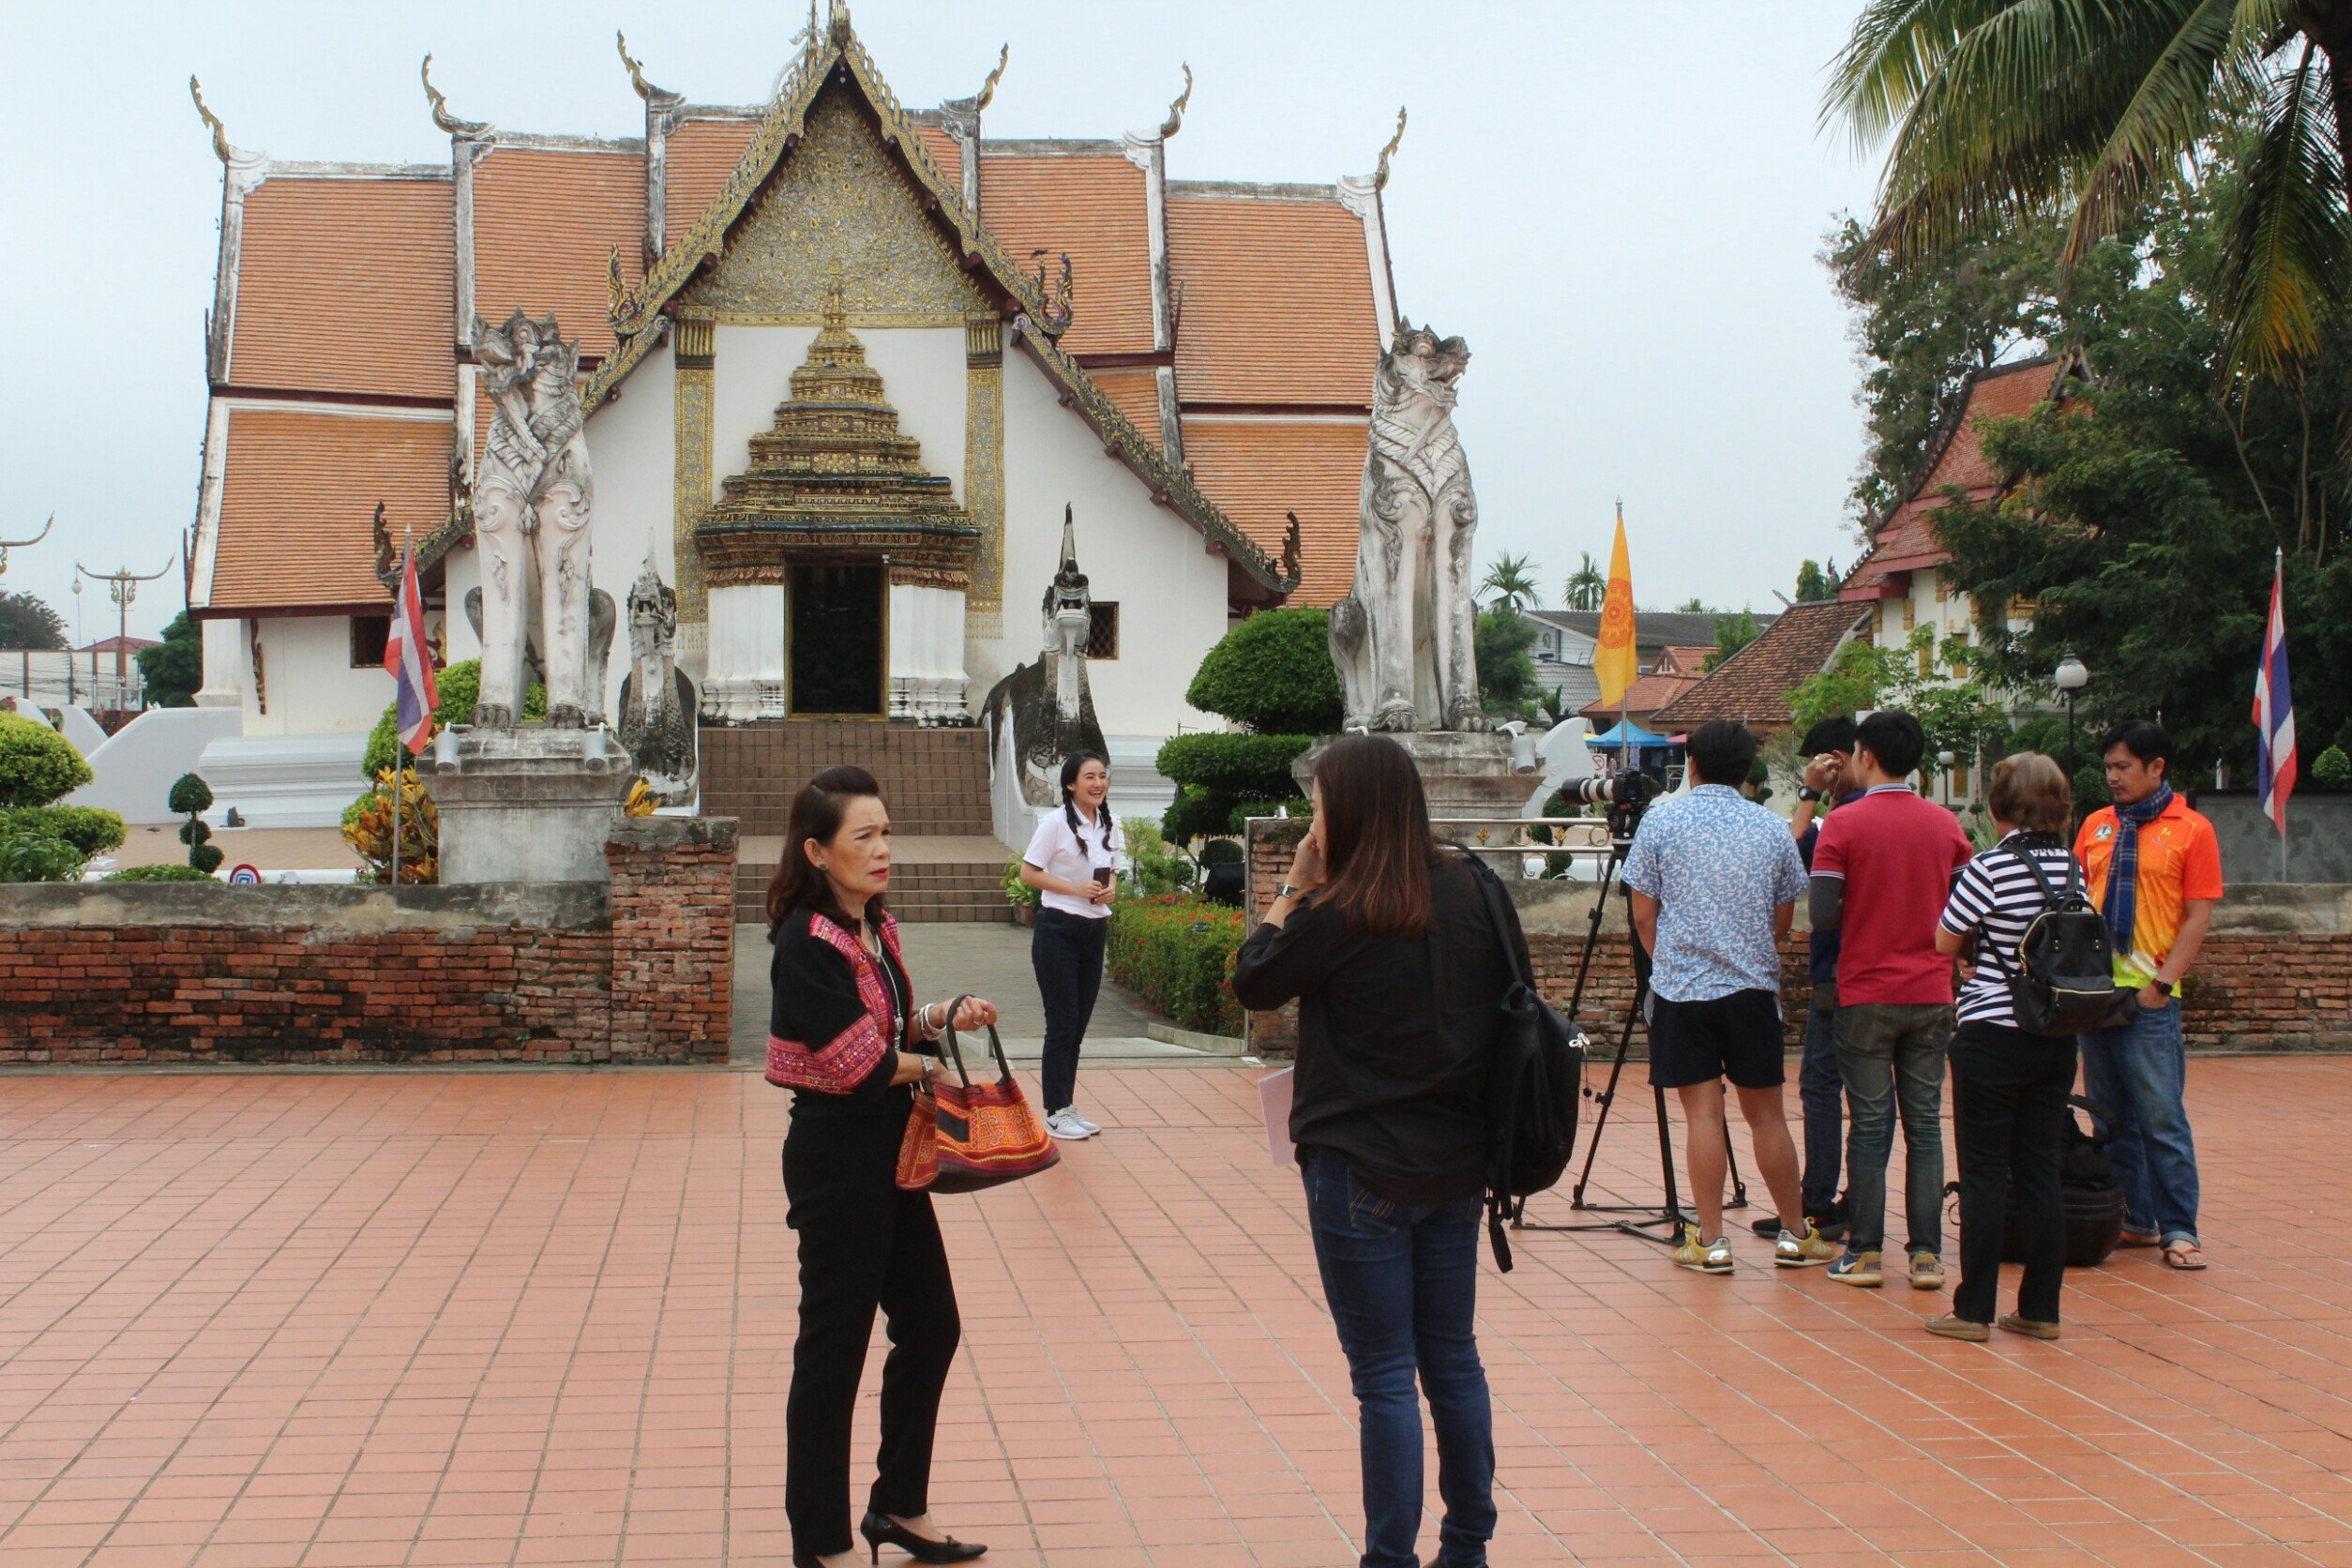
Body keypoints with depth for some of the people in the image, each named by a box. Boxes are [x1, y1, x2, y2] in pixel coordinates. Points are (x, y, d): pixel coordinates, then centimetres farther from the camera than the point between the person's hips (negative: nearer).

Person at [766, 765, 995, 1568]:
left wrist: (944, 1016, -2)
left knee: (930, 1327, 16)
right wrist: (927, 1066, -5)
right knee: (834, 1349, 1)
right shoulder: (807, 945, -18)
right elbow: (859, 1063, -21)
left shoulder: (875, 930, 8)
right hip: (837, 1160, -9)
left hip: (890, 1155, 9)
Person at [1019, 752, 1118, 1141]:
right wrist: (1076, 888, -19)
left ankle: (1067, 1108, 19)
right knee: (1062, 1024, -3)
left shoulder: (1108, 826, 9)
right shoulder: (1056, 824, -11)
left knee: (1079, 1024, 11)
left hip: (1095, 931, 6)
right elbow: (1028, 872, -10)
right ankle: (1056, 1112, 5)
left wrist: (1111, 889, -4)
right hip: (1058, 930, -6)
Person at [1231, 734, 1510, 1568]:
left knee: (1384, 1375, 1)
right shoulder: (1470, 891, 0)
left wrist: (1294, 888, 2)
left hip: (1362, 1171, -6)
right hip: (1457, 1163, 6)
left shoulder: (1341, 915, -17)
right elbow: (1511, 986, 11)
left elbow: (1253, 983, -3)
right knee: (1453, 1358, 17)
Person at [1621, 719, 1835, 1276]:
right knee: (1766, 1113, 9)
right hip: (1754, 987, 2)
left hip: (1680, 987, -2)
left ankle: (1710, 1242, -1)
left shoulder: (1661, 820, -3)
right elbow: (1783, 921, 9)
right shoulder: (1773, 828, 4)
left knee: (1703, 1111, -1)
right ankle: (1796, 1235, 16)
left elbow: (1643, 916, 0)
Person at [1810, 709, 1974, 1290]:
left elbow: (1822, 915, -13)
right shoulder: (1947, 825, 3)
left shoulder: (1844, 824, -9)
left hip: (1866, 996, -3)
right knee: (1925, 1123, 8)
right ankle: (1927, 1254, 7)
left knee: (1869, 1126, 3)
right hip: (1931, 996, 3)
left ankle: (1865, 1253, 6)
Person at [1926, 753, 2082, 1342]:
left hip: (1993, 1034, -6)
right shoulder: (2073, 867, 4)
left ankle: (1974, 1310, 4)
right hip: (2056, 1037, 6)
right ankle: (2040, 1309, 13)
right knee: (2041, 1172, 10)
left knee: (1984, 1175, 1)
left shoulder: (1991, 869, -14)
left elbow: (1945, 943, -7)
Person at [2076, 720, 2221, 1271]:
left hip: (2148, 996, -5)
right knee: (2112, 1116, 9)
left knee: (2161, 1117, -5)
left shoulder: (2192, 831, -1)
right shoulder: (2096, 825, 12)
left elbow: (2198, 917, -5)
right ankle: (2133, 1220, 18)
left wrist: (2162, 983, -12)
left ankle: (2178, 1229, 1)